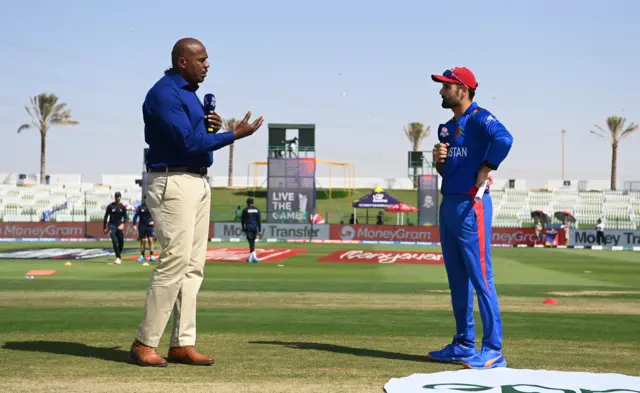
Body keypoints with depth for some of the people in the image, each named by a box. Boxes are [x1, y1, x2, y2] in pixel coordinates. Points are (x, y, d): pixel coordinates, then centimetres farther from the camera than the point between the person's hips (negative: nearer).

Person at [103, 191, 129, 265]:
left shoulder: (122, 207, 8)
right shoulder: (110, 206, 4)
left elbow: (125, 217, 4)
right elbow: (106, 217, 8)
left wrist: (123, 224, -17)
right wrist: (104, 228, 5)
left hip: (120, 226, 2)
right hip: (112, 226, -2)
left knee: (121, 242, 3)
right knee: (115, 241, -16)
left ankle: (119, 255, 25)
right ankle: (118, 257, -20)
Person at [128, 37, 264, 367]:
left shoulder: (189, 93, 17)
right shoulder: (164, 94, -12)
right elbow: (188, 143, -20)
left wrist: (210, 126, 2)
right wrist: (234, 135, -16)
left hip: (198, 182, 10)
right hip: (173, 182, -10)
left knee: (193, 266, 6)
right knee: (175, 262, -13)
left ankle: (182, 344, 9)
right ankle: (144, 344, -5)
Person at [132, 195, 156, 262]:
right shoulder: (140, 207, 3)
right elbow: (135, 216, 3)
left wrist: (153, 221, -6)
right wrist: (134, 225, -7)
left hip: (149, 226, 0)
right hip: (142, 226, 0)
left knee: (150, 240, -9)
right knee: (142, 241, 5)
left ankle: (151, 256, -8)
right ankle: (142, 256, 13)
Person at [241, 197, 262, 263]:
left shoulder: (245, 210, -1)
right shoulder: (257, 210, 7)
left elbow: (243, 220, 2)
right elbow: (259, 221, 4)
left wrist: (243, 230, 12)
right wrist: (260, 231, 4)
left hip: (248, 227, -4)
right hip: (255, 227, 4)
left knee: (251, 242, -10)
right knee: (252, 242, 15)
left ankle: (254, 256, -27)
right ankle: (250, 257, 22)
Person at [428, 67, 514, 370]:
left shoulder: (479, 118, -11)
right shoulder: (446, 128, 16)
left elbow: (503, 139, -31)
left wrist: (486, 168, -21)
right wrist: (438, 160, 2)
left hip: (471, 206, -10)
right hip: (448, 205, 10)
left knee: (480, 278, -9)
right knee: (457, 279, 14)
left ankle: (493, 350, -5)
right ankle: (464, 345, 22)